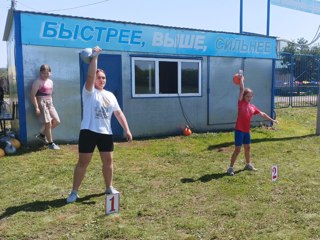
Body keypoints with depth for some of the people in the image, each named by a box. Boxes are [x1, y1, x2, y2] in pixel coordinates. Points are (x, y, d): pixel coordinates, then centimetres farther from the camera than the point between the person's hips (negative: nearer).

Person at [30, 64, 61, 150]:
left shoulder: (50, 82, 13)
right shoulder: (38, 82, -10)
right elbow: (33, 95, -14)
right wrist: (36, 107, -20)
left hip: (50, 103, 8)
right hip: (41, 103, -8)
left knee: (56, 121, 5)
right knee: (48, 123, -6)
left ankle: (41, 135, 21)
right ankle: (50, 143, 6)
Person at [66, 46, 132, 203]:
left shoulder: (110, 95, 13)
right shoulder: (89, 92, -3)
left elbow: (119, 113, 13)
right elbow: (90, 76, -21)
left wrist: (126, 130, 6)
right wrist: (94, 57, -24)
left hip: (106, 133, 5)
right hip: (88, 132, -5)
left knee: (108, 161, 10)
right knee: (83, 162, -1)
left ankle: (109, 188, 27)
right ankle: (74, 192, 9)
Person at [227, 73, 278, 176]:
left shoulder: (252, 107, 9)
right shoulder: (241, 103, -7)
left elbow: (262, 114, 19)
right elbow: (241, 90, -14)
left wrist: (272, 120, 21)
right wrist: (241, 79, -9)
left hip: (247, 130, 7)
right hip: (239, 130, -7)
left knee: (247, 147, 20)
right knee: (237, 149, -6)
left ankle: (248, 164, 38)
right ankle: (230, 168, 0)